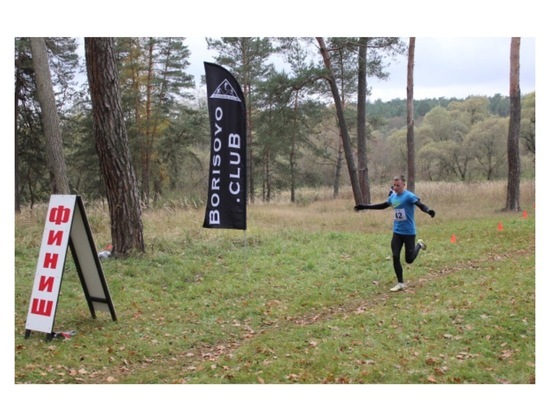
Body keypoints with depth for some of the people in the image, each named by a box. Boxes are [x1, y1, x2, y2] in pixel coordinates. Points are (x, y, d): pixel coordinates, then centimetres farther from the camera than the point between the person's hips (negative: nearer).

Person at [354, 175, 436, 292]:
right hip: (397, 232, 6)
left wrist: (428, 211, -52)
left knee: (409, 259, 1)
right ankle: (400, 283, 11)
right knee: (395, 257, -1)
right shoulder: (393, 196, 6)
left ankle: (419, 245, 32)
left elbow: (420, 205, -29)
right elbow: (383, 205, 22)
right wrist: (364, 207, 24)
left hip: (409, 232, -6)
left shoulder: (409, 196, -15)